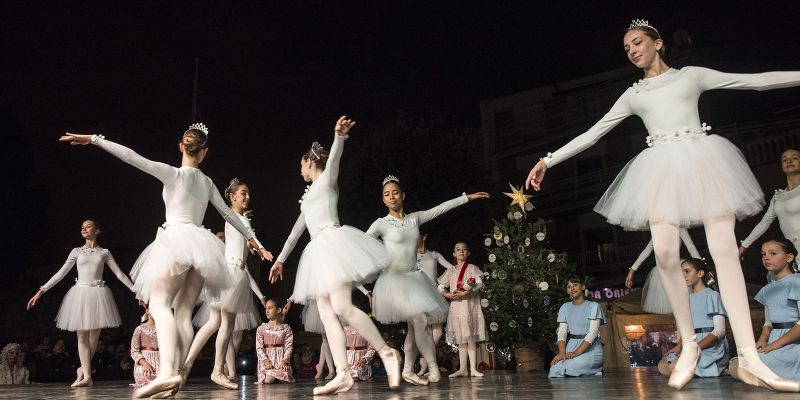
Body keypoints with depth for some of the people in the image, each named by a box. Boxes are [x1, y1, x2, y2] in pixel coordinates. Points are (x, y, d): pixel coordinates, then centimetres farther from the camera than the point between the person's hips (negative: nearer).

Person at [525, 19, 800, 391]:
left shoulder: (692, 75, 15)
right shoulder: (632, 95, 19)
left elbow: (756, 80, 14)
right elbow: (592, 133, 15)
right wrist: (548, 160, 8)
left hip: (702, 159, -1)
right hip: (662, 168, 1)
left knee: (725, 250, -11)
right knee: (666, 256, -15)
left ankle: (749, 358, -11)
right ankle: (689, 345, 1)